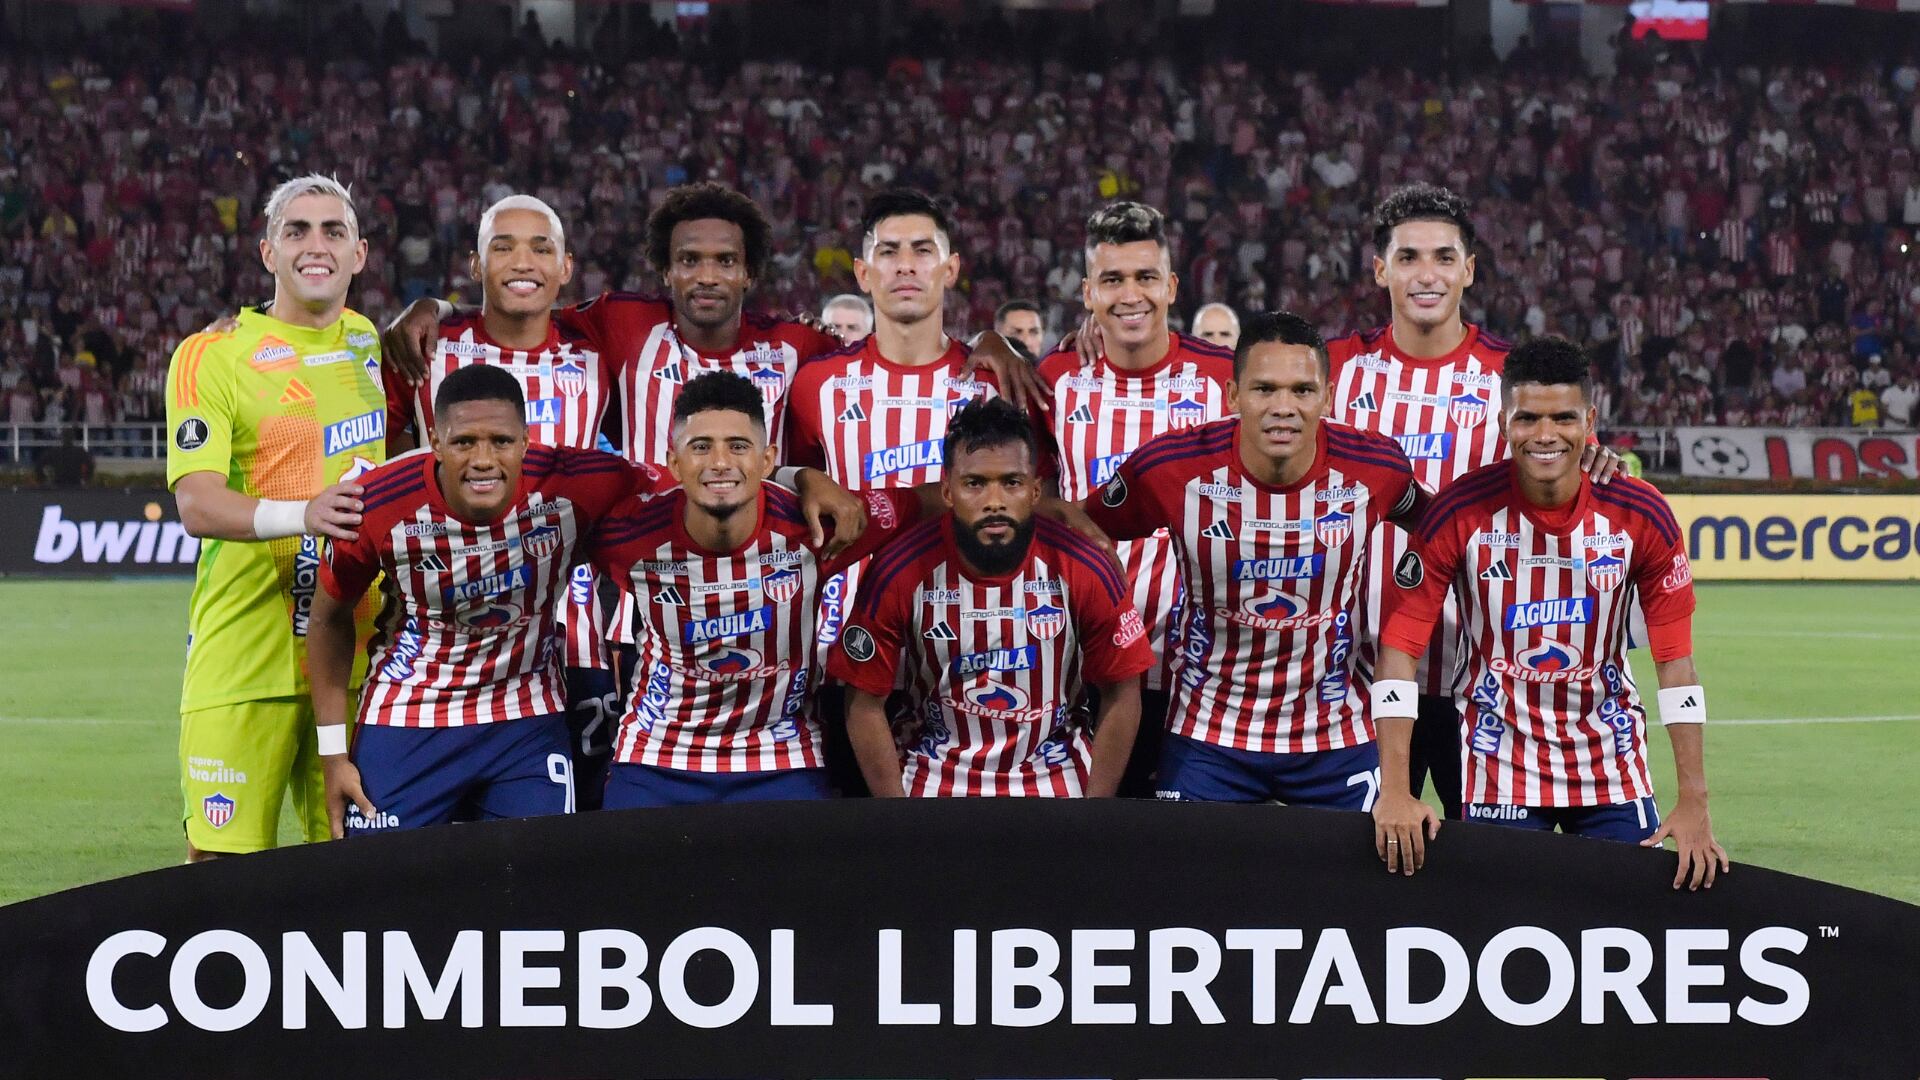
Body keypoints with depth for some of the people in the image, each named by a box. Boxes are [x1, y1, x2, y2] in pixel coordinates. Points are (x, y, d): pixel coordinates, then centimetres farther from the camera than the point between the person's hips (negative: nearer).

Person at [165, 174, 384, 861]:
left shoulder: (381, 348, 14)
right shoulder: (212, 356, -2)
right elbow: (197, 504, -15)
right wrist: (303, 514, -30)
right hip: (244, 657, -4)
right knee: (221, 859, -7)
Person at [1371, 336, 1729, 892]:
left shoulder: (1641, 514, -10)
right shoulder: (1460, 512, -14)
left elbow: (1675, 660, -5)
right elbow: (1399, 647, -11)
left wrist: (1694, 803, -9)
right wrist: (1394, 792, -18)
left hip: (1612, 767, 2)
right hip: (1498, 768, -1)